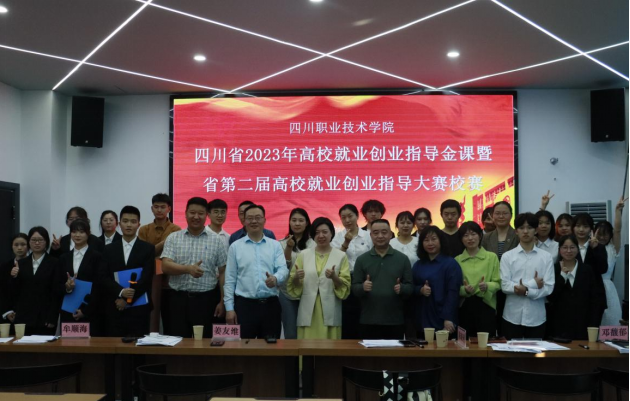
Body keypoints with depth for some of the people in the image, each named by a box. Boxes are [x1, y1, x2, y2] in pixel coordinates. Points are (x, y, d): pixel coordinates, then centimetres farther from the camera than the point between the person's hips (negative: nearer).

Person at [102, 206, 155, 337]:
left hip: (139, 309, -2)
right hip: (115, 308, 2)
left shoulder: (148, 248, 3)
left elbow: (146, 278, -5)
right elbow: (104, 277, 2)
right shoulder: (109, 249, 11)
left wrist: (127, 299, -10)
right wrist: (121, 292, -14)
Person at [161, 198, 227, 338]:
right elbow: (165, 266, -7)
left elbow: (223, 273, 4)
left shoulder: (216, 241, 3)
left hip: (207, 300, 0)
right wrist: (188, 269, -24)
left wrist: (222, 301, -1)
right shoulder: (173, 238, 4)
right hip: (179, 299, 0)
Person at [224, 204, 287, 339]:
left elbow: (283, 269, -4)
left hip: (270, 304, 1)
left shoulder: (275, 245, 8)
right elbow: (230, 280, 4)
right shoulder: (235, 246, 5)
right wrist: (229, 308, -2)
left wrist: (275, 278, -28)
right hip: (244, 304, -1)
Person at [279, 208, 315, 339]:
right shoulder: (282, 243, 4)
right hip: (287, 294, 1)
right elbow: (283, 268, -3)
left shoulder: (313, 244, 1)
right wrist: (289, 248, -15)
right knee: (290, 334, 6)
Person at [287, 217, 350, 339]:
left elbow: (345, 287, 0)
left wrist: (334, 277, -18)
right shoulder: (304, 254, 9)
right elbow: (293, 285, 8)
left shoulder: (341, 256, 5)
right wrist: (296, 277, -13)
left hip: (329, 311, -1)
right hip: (308, 311, 1)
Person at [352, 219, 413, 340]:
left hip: (395, 321, 0)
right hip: (369, 321, 0)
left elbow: (410, 287, 4)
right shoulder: (362, 259, 5)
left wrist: (401, 288, -17)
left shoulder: (402, 259, 5)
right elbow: (354, 288, 3)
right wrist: (363, 287, -18)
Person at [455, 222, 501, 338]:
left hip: (486, 307, -1)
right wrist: (464, 289, -12)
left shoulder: (492, 257, 1)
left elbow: (498, 283, 1)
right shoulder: (457, 260, 6)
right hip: (464, 308, 2)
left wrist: (487, 286, -19)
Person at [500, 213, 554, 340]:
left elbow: (548, 288, -4)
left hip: (536, 317, 0)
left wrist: (526, 290, -17)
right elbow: (505, 286, -8)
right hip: (512, 317, 0)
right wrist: (532, 284, -15)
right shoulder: (507, 256, 1)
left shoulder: (546, 257, 2)